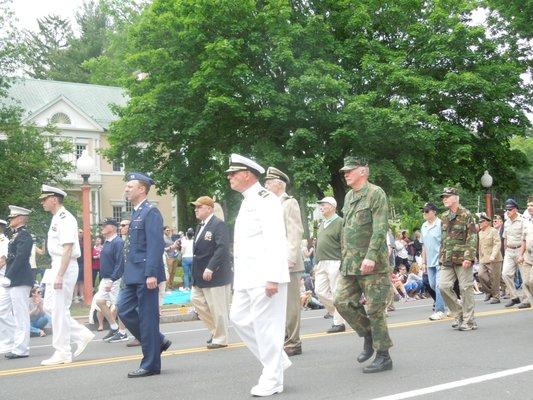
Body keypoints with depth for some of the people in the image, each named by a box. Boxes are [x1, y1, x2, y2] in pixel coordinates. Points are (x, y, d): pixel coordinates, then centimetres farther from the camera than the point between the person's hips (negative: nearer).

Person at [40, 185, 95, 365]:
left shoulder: (65, 219, -15)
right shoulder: (56, 219, 16)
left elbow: (67, 249, -21)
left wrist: (60, 275, -24)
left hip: (65, 268, -10)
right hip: (56, 267, 10)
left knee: (59, 310, -4)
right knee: (50, 307, 11)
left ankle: (62, 353, 5)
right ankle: (82, 335, 18)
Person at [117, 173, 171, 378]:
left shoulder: (151, 212, -12)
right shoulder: (136, 212, 16)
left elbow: (156, 245, -19)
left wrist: (151, 274, -24)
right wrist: (127, 273, 19)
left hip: (146, 275, -9)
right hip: (134, 276, 9)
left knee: (148, 317, -2)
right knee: (124, 311, 8)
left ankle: (150, 365, 6)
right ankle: (158, 341, 20)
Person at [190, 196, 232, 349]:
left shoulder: (219, 225, -14)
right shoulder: (200, 226, 14)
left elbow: (222, 249, -24)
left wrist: (210, 268, -28)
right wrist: (195, 276, 14)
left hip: (215, 275, -9)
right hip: (200, 276, 9)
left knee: (218, 308, -1)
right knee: (196, 299, 12)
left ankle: (220, 339, 12)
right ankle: (216, 330, 25)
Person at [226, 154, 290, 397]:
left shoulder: (265, 200, -11)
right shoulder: (247, 202, 19)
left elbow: (276, 241, -19)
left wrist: (272, 277, -24)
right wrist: (240, 277, 22)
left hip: (265, 276, -10)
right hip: (247, 277, 10)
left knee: (266, 326, -4)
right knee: (239, 318, 11)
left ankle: (272, 381, 7)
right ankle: (277, 360, 22)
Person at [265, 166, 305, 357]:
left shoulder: (290, 203, -5)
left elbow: (296, 233, -13)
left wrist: (290, 259, -19)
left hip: (287, 264, -8)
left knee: (290, 304, -3)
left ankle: (293, 344, 2)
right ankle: (284, 340, 19)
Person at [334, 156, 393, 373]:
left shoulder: (376, 194, -9)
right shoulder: (348, 196, 16)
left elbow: (380, 228, -17)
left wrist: (371, 256, -26)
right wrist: (345, 256, 19)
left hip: (373, 264, -8)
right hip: (350, 263, 8)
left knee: (375, 310, -3)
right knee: (342, 301, 3)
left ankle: (383, 357, 7)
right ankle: (368, 335, 21)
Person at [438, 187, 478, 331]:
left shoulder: (466, 215, -5)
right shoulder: (444, 217, 14)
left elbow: (473, 238, -10)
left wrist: (468, 257, -18)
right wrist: (441, 257, 15)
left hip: (462, 259, -6)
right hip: (447, 260, 6)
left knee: (466, 288, -2)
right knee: (443, 286, -4)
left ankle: (469, 321, 7)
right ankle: (458, 314, 12)